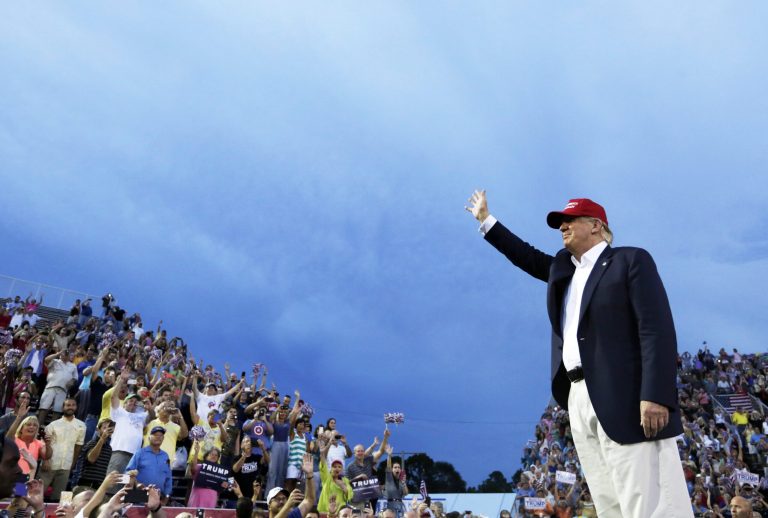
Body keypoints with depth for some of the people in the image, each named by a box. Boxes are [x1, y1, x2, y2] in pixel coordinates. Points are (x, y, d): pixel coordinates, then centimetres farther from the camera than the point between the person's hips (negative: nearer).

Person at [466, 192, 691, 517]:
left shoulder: (631, 260, 0)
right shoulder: (562, 267, 21)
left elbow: (657, 330, -10)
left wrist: (655, 396, -20)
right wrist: (485, 220, 33)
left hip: (624, 397, -7)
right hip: (580, 398, 7)